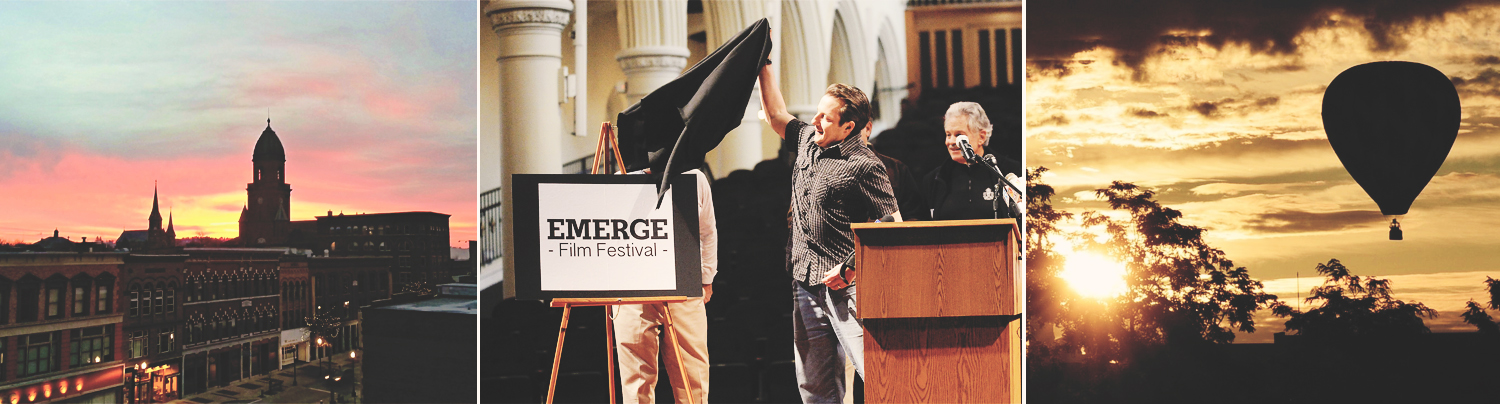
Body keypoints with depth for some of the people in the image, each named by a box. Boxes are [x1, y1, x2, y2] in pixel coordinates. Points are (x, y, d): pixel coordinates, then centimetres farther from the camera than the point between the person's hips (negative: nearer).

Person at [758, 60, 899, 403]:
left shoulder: (864, 165, -12)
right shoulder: (807, 139, 10)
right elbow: (776, 115, 29)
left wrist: (852, 267, -19)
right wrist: (762, 66, 23)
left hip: (847, 285, -8)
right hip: (806, 283, 8)